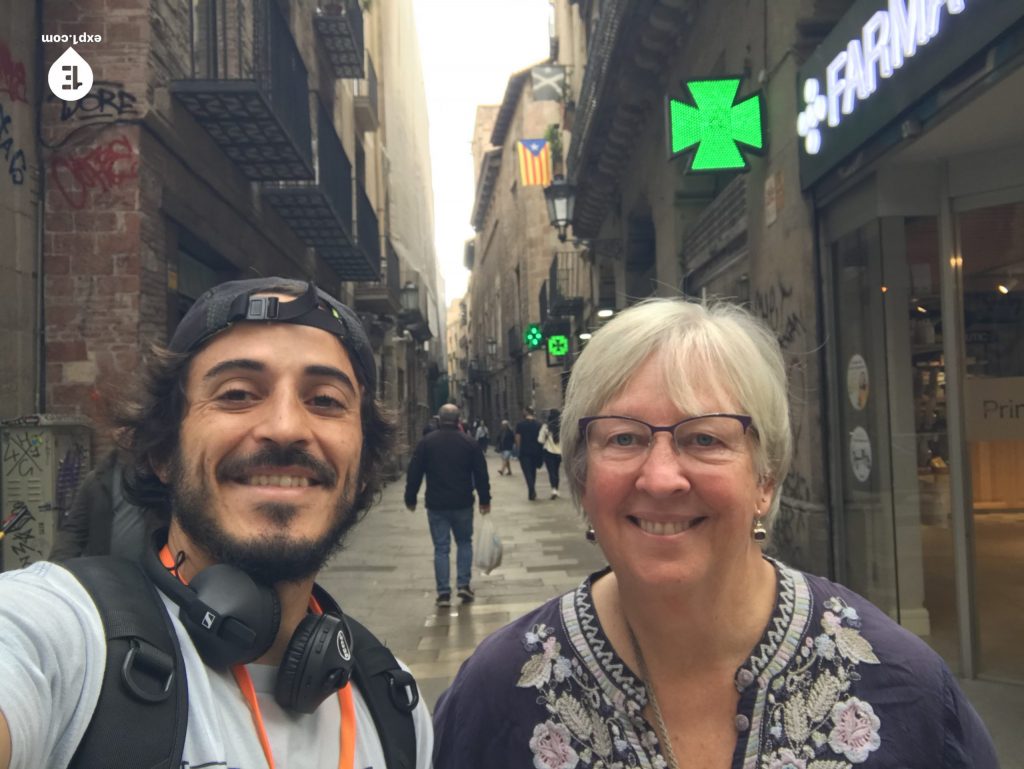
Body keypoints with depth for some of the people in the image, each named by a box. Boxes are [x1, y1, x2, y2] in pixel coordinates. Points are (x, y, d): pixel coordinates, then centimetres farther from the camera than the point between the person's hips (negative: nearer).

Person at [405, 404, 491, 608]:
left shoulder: (426, 442, -2)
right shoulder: (468, 443, 0)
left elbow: (414, 473, -1)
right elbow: (481, 474, 2)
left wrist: (410, 499, 8)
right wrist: (485, 499, 10)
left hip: (436, 505, 0)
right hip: (463, 504, 1)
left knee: (441, 548, 4)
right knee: (464, 543, 17)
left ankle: (444, 593, 2)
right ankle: (464, 585, 9)